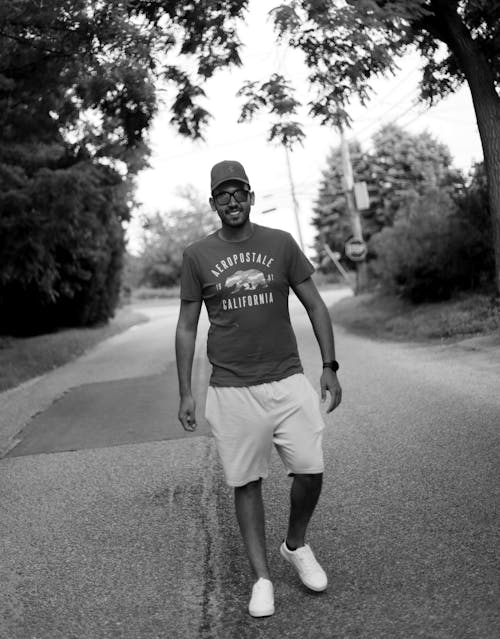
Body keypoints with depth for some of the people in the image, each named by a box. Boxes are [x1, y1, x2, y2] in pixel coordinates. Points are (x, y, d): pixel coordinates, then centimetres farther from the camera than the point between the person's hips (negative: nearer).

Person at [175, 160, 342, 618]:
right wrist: (185, 392, 3)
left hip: (288, 380, 1)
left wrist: (330, 366, 2)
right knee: (247, 483, 5)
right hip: (231, 389, -1)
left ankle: (296, 545, 27)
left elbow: (315, 306, 8)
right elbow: (187, 327, 6)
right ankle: (262, 578, 19)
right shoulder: (197, 256, 2)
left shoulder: (281, 244, 4)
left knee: (311, 471, -1)